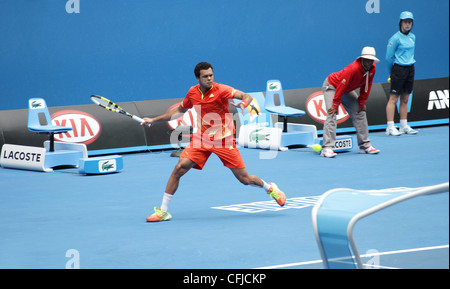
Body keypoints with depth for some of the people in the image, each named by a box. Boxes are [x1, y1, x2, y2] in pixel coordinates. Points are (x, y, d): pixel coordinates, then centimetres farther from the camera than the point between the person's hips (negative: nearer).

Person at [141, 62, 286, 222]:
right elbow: (179, 110, 20)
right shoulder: (193, 92, 1)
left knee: (245, 179, -3)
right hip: (201, 138, 4)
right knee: (179, 168, -15)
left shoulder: (220, 90, -15)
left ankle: (270, 188, 30)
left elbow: (247, 97, -24)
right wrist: (154, 120, 20)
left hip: (224, 140, -4)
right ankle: (163, 210, -6)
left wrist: (242, 104, -48)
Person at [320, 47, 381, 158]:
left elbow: (366, 86, -1)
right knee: (332, 115, -22)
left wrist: (362, 103, 1)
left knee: (360, 113, 5)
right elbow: (341, 87, -32)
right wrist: (335, 105, -29)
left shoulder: (372, 68, -14)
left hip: (347, 90, 8)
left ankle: (365, 145, 13)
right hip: (332, 86, -8)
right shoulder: (353, 69, -37)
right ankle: (327, 148, -29)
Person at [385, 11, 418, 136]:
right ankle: (390, 127, -7)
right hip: (398, 69, -7)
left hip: (410, 69, 7)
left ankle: (404, 126, 15)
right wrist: (392, 72, 3)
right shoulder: (396, 38, -10)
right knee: (393, 98, -6)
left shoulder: (412, 37, 11)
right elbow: (389, 57, -6)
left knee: (405, 99, 10)